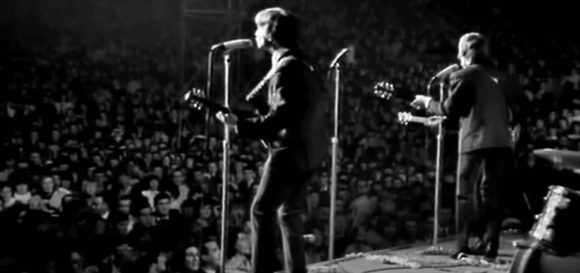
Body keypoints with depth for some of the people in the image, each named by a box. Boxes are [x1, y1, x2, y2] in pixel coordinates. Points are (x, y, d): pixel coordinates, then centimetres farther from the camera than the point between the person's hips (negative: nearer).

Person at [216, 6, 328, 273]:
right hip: (307, 149, 10)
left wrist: (240, 124, -22)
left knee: (262, 210, -5)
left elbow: (282, 115, -23)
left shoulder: (286, 67, -16)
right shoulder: (300, 63, 16)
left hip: (290, 150, -10)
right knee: (289, 213, 15)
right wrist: (244, 106, 13)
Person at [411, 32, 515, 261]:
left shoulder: (462, 76, -3)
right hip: (502, 143, 6)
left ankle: (465, 247, -1)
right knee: (492, 195, 10)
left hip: (476, 143, -6)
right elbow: (508, 113, 20)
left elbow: (450, 108, -6)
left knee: (468, 195, 1)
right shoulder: (499, 77, 16)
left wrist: (427, 102, 9)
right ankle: (490, 246, 10)